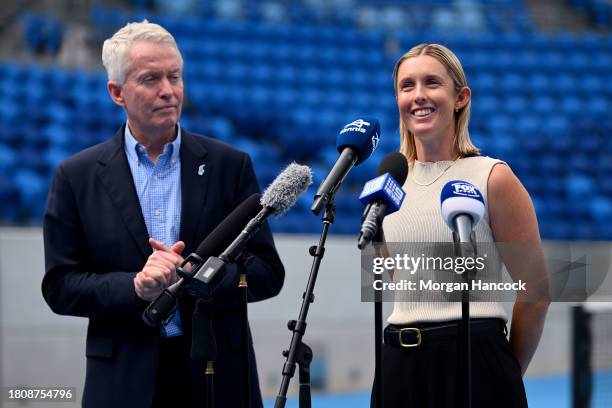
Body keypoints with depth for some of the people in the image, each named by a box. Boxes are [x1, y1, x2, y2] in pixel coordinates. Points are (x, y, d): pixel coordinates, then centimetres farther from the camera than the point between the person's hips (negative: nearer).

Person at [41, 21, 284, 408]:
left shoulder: (230, 165, 3)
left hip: (219, 376, 1)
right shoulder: (77, 176, 2)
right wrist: (136, 286, -16)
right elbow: (60, 288, 0)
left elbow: (268, 273, 1)